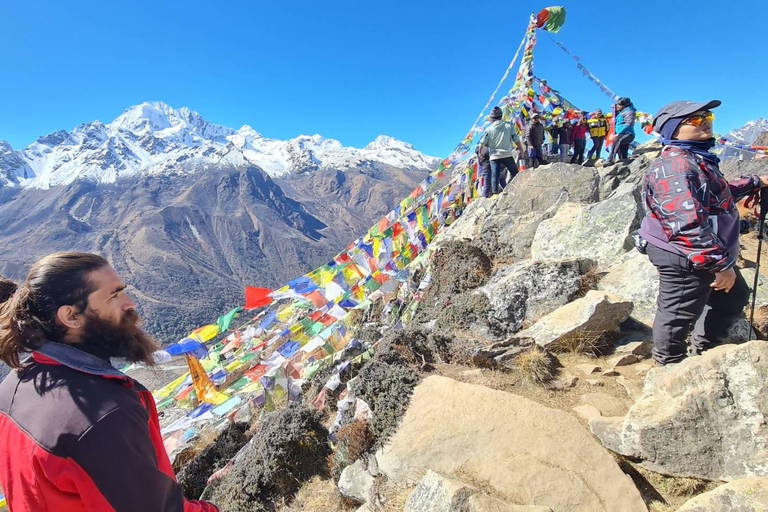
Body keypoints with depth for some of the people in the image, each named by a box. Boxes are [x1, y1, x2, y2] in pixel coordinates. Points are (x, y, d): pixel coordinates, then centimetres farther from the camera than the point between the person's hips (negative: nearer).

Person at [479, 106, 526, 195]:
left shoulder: (489, 129, -1)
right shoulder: (509, 125, 0)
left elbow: (482, 143, -2)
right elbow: (516, 140, 1)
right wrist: (521, 151, 14)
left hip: (494, 156, 0)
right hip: (507, 155, 0)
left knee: (494, 176, 1)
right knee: (514, 174, 13)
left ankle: (494, 193, -5)